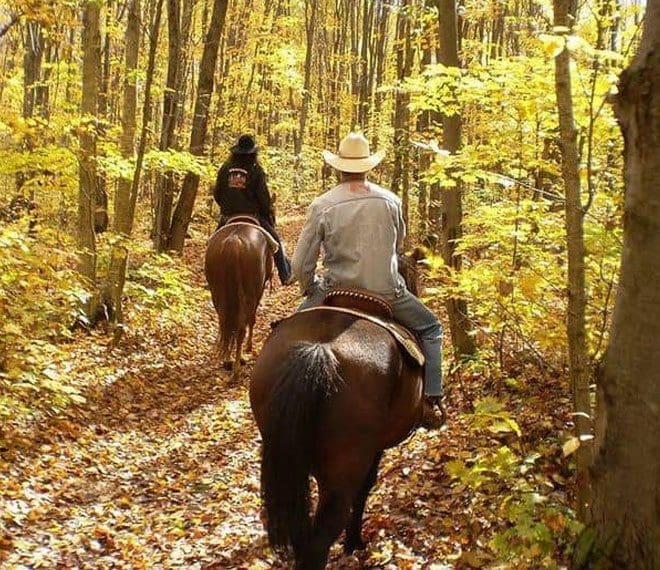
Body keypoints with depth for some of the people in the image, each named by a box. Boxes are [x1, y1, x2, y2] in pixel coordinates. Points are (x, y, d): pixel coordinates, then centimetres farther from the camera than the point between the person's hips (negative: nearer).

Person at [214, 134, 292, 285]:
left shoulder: (225, 168, 3)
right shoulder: (256, 170, -7)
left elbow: (216, 193, 7)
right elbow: (264, 198, -8)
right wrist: (271, 217, 7)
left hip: (227, 217, 3)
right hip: (252, 215, -3)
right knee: (276, 241, 11)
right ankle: (286, 275, 10)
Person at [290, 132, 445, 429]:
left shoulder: (322, 205, -9)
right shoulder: (391, 201, -2)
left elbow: (300, 265, -7)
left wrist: (311, 291, 13)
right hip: (388, 293, 1)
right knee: (431, 329, 25)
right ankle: (432, 401, 13)